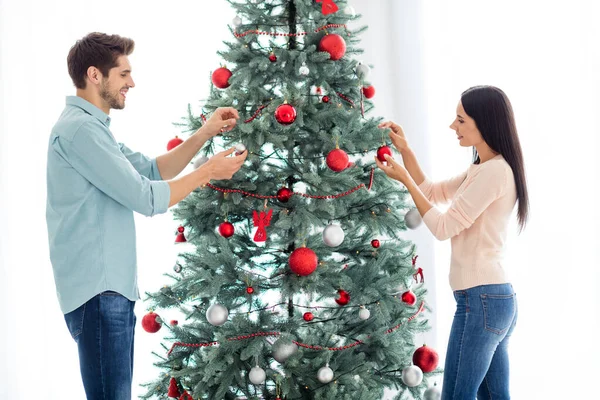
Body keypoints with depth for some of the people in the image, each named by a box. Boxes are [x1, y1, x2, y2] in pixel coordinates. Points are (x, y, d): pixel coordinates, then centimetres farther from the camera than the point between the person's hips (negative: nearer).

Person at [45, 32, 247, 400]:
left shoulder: (92, 127, 18)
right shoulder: (79, 129, -16)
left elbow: (153, 171, 19)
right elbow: (147, 199, -18)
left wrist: (204, 136, 9)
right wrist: (209, 172, -8)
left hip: (112, 287, 11)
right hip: (98, 291, -11)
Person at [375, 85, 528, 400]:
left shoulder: (495, 171, -16)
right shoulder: (482, 170, 16)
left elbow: (443, 227, -14)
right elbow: (432, 192, 24)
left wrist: (404, 179, -8)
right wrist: (405, 150, 12)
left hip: (481, 299, -10)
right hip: (495, 297, 10)